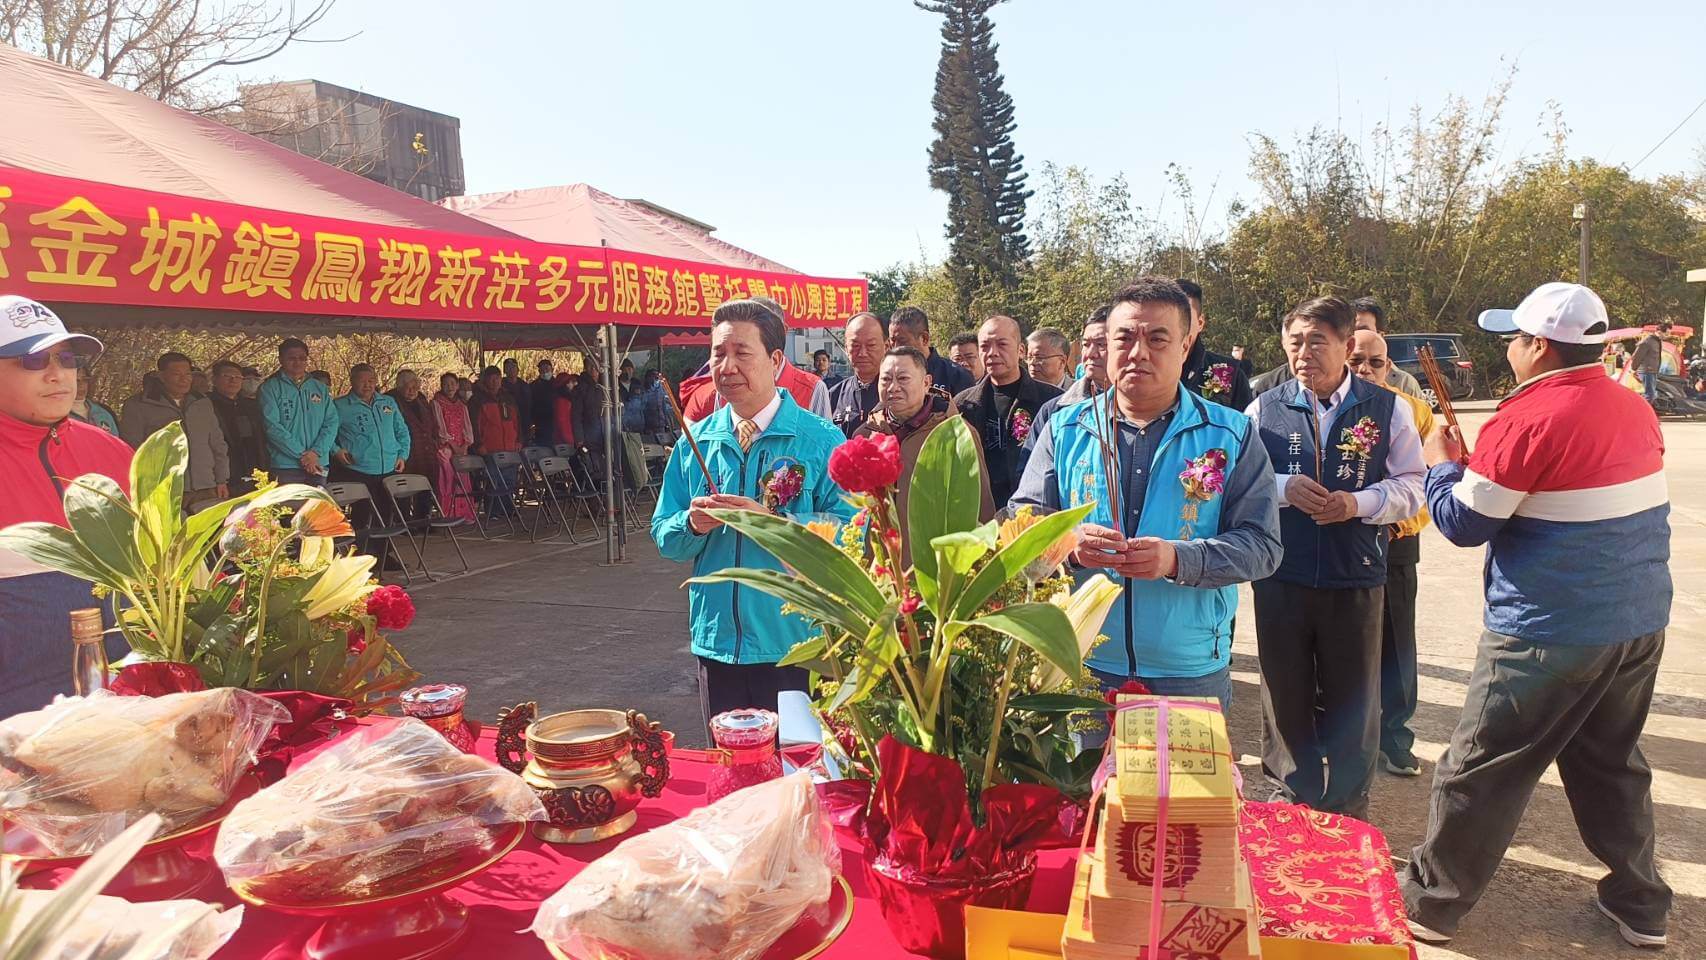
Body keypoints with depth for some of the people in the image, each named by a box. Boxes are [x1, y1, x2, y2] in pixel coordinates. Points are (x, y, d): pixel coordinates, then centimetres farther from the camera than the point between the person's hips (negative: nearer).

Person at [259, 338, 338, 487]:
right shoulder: (270, 388, 0)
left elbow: (331, 423, 5)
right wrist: (302, 454, -15)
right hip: (285, 466, -4)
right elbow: (273, 427, -9)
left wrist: (316, 452, -11)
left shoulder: (321, 389, 13)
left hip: (319, 464, 4)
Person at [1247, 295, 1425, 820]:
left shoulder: (1387, 409, 1)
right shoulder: (1265, 408, 2)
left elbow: (1409, 486, 1)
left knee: (1352, 698, 11)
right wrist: (1284, 488, -15)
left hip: (1356, 578, 0)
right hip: (1280, 575, 1)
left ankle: (1347, 810, 29)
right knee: (1285, 695, 12)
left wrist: (1358, 503, -17)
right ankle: (1293, 799, 31)